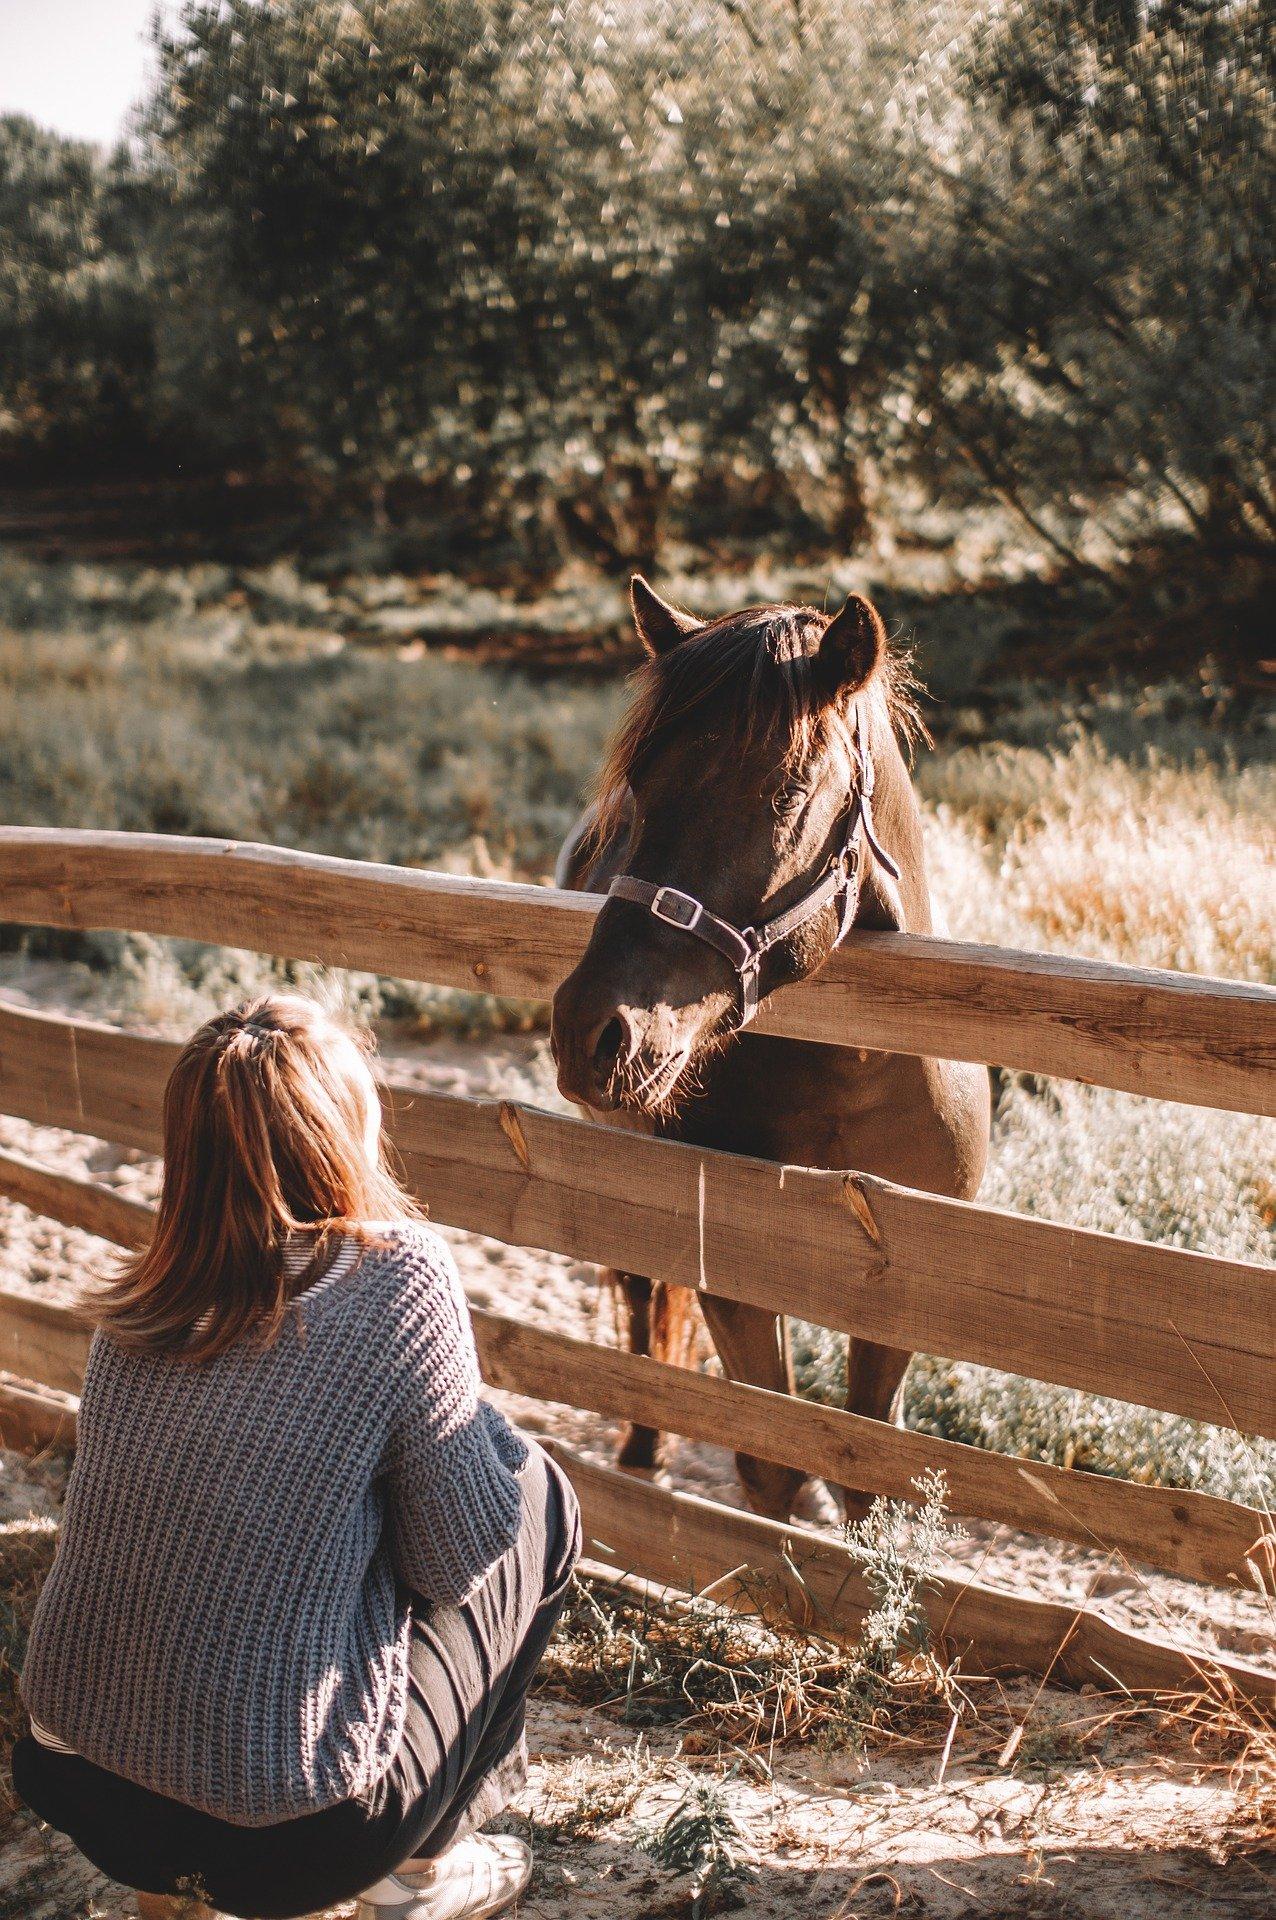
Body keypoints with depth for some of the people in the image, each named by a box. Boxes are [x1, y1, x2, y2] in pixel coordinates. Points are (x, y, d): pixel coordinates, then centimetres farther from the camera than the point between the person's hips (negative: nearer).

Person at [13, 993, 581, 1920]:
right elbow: (454, 1563, -8)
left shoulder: (137, 1298, 1)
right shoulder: (398, 1277, -15)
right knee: (539, 1497, 12)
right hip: (289, 1839, -5)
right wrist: (489, 1432, 11)